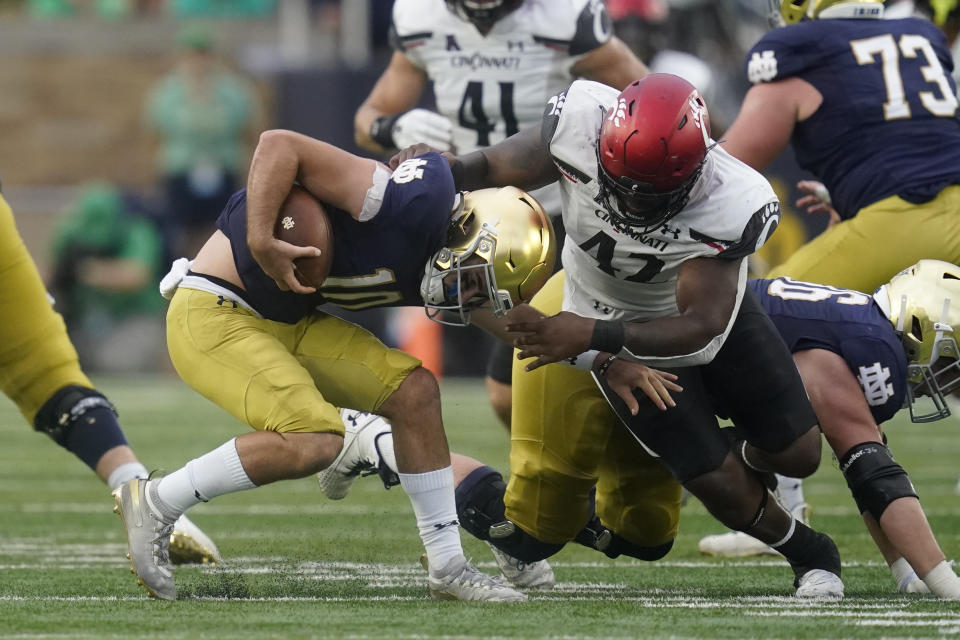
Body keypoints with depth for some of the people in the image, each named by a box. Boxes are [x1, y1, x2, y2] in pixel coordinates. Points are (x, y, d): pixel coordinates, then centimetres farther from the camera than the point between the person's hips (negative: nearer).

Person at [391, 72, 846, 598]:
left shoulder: (727, 205, -39)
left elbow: (702, 327, -37)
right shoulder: (579, 126, -35)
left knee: (798, 454, 6)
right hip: (618, 325, 0)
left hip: (713, 303, 0)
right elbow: (498, 167, -15)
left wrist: (591, 335, -48)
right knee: (720, 487, -5)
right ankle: (807, 552, 27)